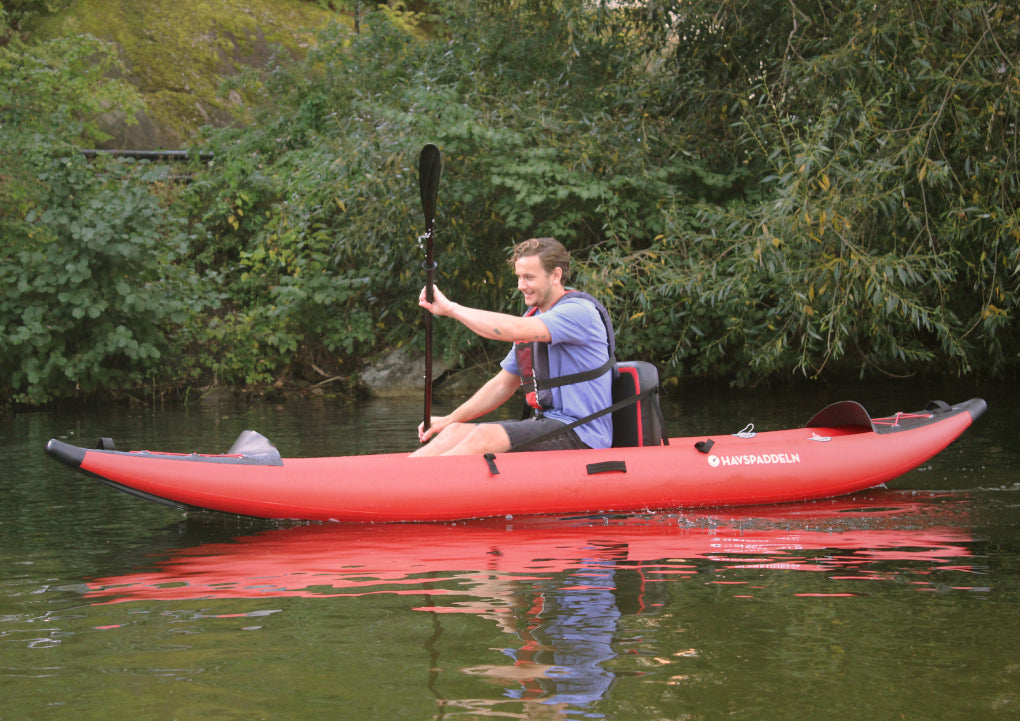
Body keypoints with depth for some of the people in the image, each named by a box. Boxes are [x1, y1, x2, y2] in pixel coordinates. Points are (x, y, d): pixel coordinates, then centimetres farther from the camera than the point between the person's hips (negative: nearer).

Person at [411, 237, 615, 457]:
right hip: (548, 422, 9)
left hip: (581, 435, -9)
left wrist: (450, 308, -21)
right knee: (456, 432, -6)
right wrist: (449, 420, 14)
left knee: (485, 437, -27)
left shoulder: (580, 312, -12)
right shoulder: (532, 319, 17)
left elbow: (514, 330, -27)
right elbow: (503, 385, 22)